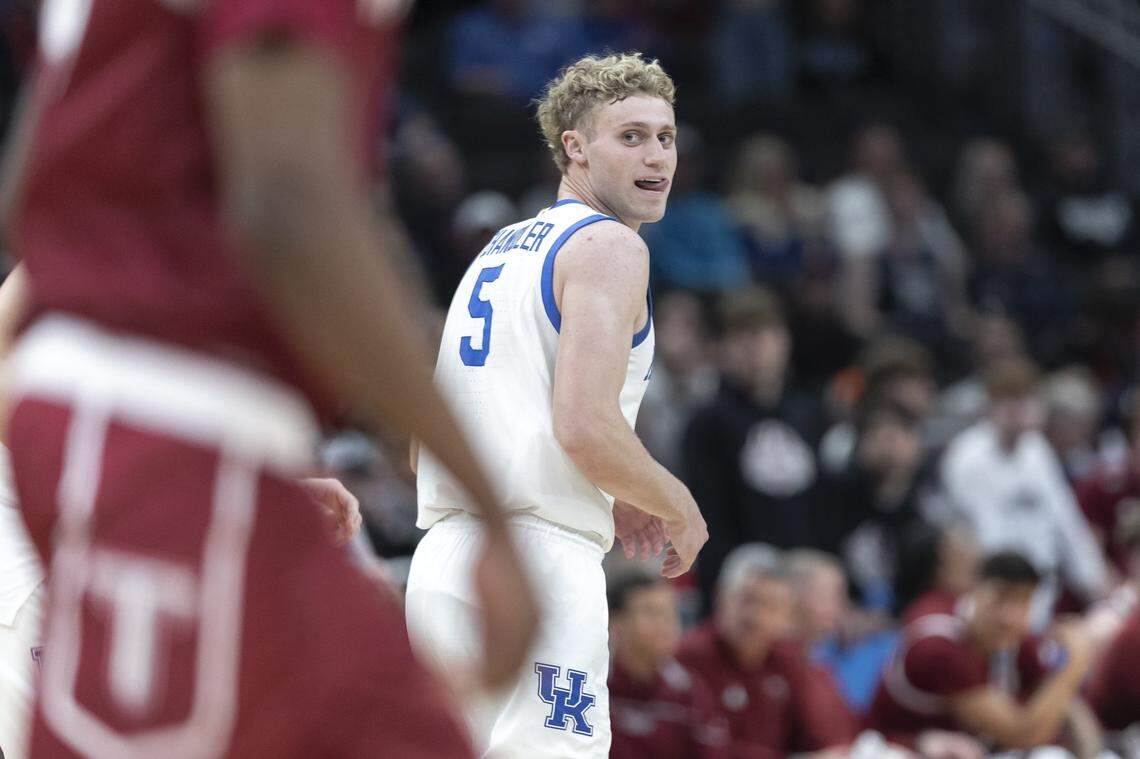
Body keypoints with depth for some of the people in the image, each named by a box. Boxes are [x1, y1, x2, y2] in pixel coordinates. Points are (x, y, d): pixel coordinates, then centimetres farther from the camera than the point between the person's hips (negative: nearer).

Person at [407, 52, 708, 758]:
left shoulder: (500, 249, 24)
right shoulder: (608, 246, -4)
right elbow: (585, 428, -17)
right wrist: (679, 509, 0)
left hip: (442, 560, 9)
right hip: (538, 560, -9)